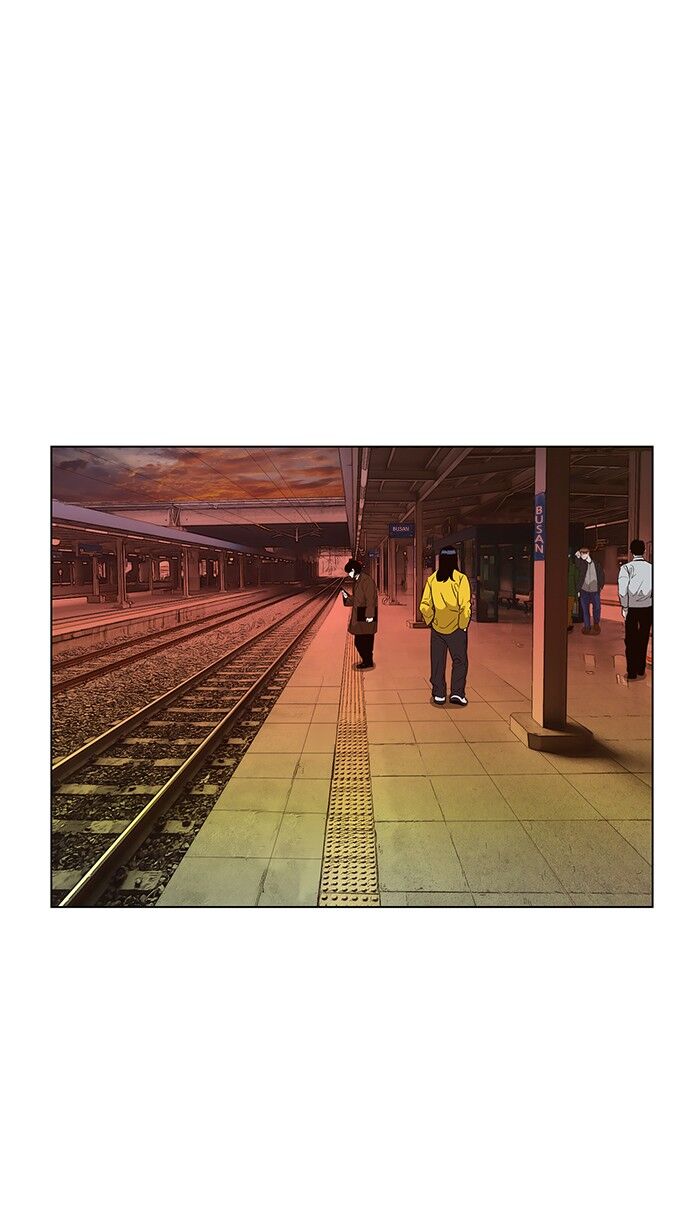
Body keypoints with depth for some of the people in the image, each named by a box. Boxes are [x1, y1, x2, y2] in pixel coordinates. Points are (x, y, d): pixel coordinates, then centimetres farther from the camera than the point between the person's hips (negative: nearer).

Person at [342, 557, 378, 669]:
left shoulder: (366, 580, -15)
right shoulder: (357, 581, 16)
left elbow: (370, 599, -20)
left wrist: (369, 615, -23)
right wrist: (347, 597, 6)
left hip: (365, 616, -10)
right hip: (359, 616, 10)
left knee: (365, 640, -5)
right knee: (360, 641, 13)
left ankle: (368, 663, 3)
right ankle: (366, 661, 23)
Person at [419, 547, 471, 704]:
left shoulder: (431, 579, 0)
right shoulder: (460, 579, -10)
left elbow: (424, 606, -2)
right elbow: (465, 605, -14)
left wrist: (430, 621, 10)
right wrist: (463, 625, -3)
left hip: (437, 628, 3)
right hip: (456, 629, -3)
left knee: (437, 662, 11)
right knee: (460, 661, 9)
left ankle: (439, 694, 16)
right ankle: (457, 693, 3)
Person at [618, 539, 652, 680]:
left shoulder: (626, 568, -8)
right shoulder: (650, 568, -2)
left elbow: (622, 589, -16)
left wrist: (624, 608, -8)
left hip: (632, 608, -2)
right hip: (647, 608, 2)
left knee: (630, 641, 7)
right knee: (643, 639, 13)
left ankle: (632, 673, 10)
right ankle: (641, 670, 22)